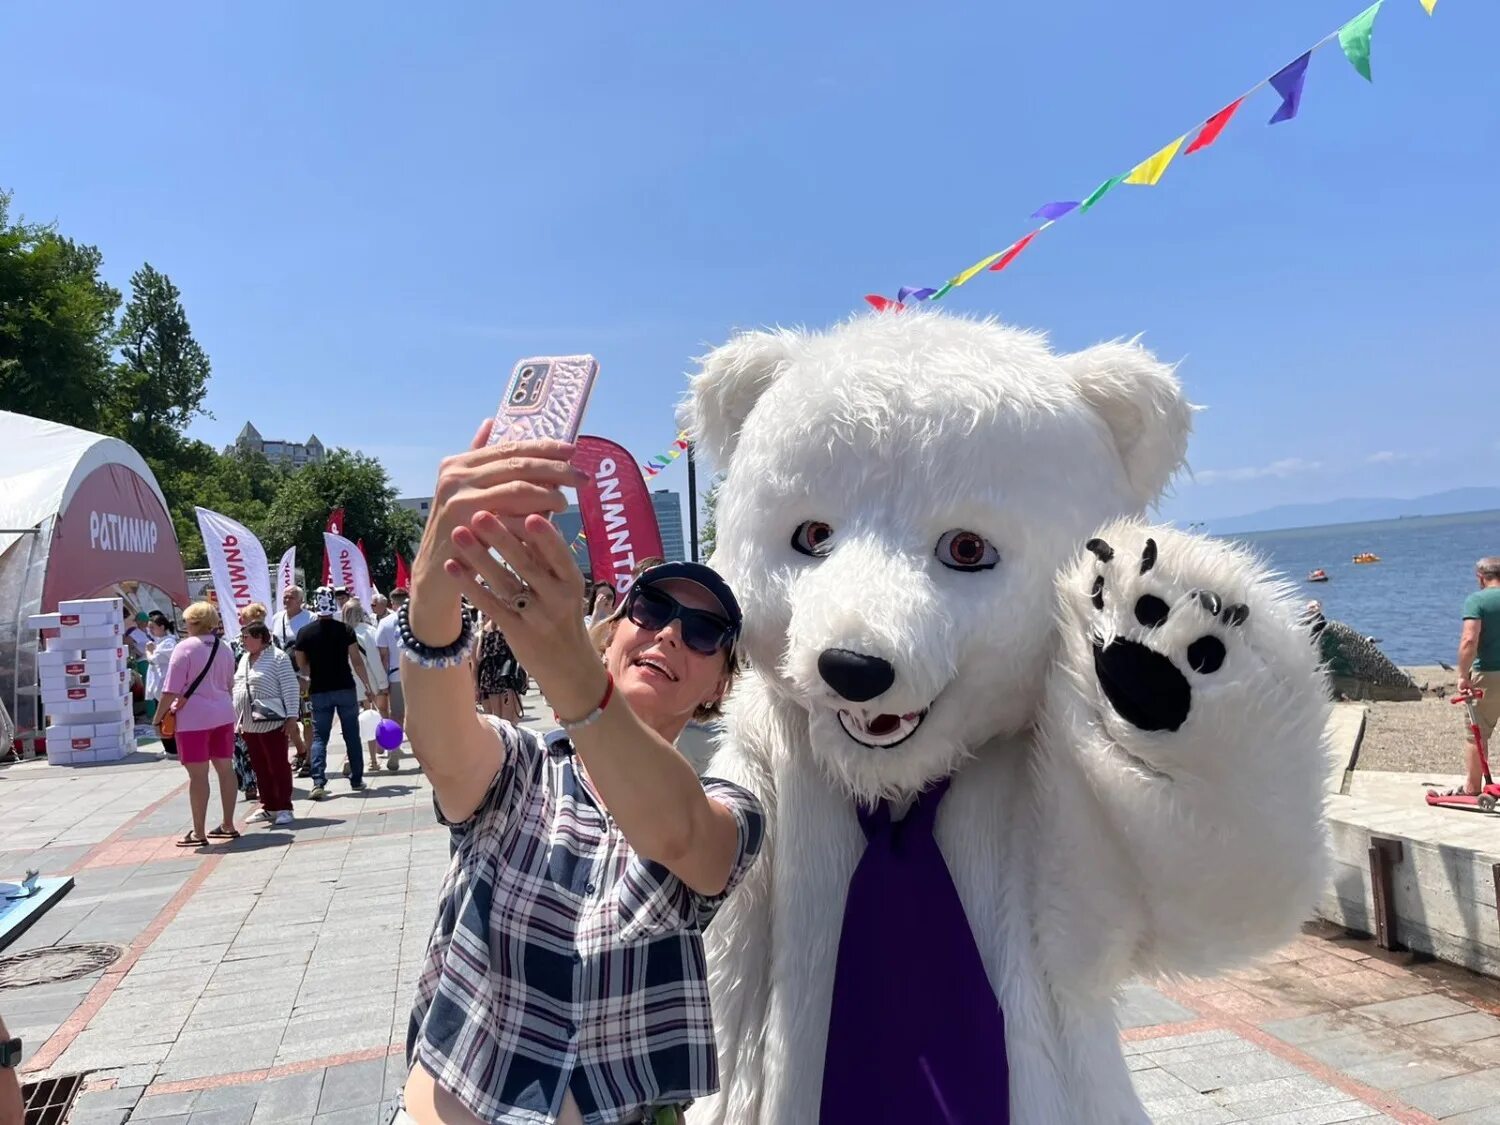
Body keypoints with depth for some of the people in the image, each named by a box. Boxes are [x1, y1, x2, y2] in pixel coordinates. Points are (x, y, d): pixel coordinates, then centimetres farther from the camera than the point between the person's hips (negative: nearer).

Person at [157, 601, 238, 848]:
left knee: (198, 775, -2)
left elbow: (172, 689, -12)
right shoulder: (223, 648, 9)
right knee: (225, 769, 11)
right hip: (223, 715, 6)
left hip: (194, 718, -6)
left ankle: (198, 833, 3)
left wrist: (159, 715, -3)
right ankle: (228, 825, 19)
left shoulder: (185, 647, -10)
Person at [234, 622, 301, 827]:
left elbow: (291, 688, -12)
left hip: (271, 723, -8)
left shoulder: (278, 658, -10)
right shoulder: (245, 659, 15)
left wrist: (292, 716, -16)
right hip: (249, 724, 8)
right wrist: (239, 719, 19)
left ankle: (284, 808, 2)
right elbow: (238, 689, 22)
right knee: (260, 768, 12)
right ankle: (268, 807, 20)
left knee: (278, 766, -3)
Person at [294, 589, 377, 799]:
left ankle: (318, 782, -7)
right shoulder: (345, 630, -5)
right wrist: (368, 687, -1)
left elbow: (301, 665, 7)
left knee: (319, 737, 5)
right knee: (352, 735, 9)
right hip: (345, 688, 0)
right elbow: (357, 660, -6)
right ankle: (357, 780, 14)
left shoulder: (305, 632, -2)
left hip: (319, 691, 0)